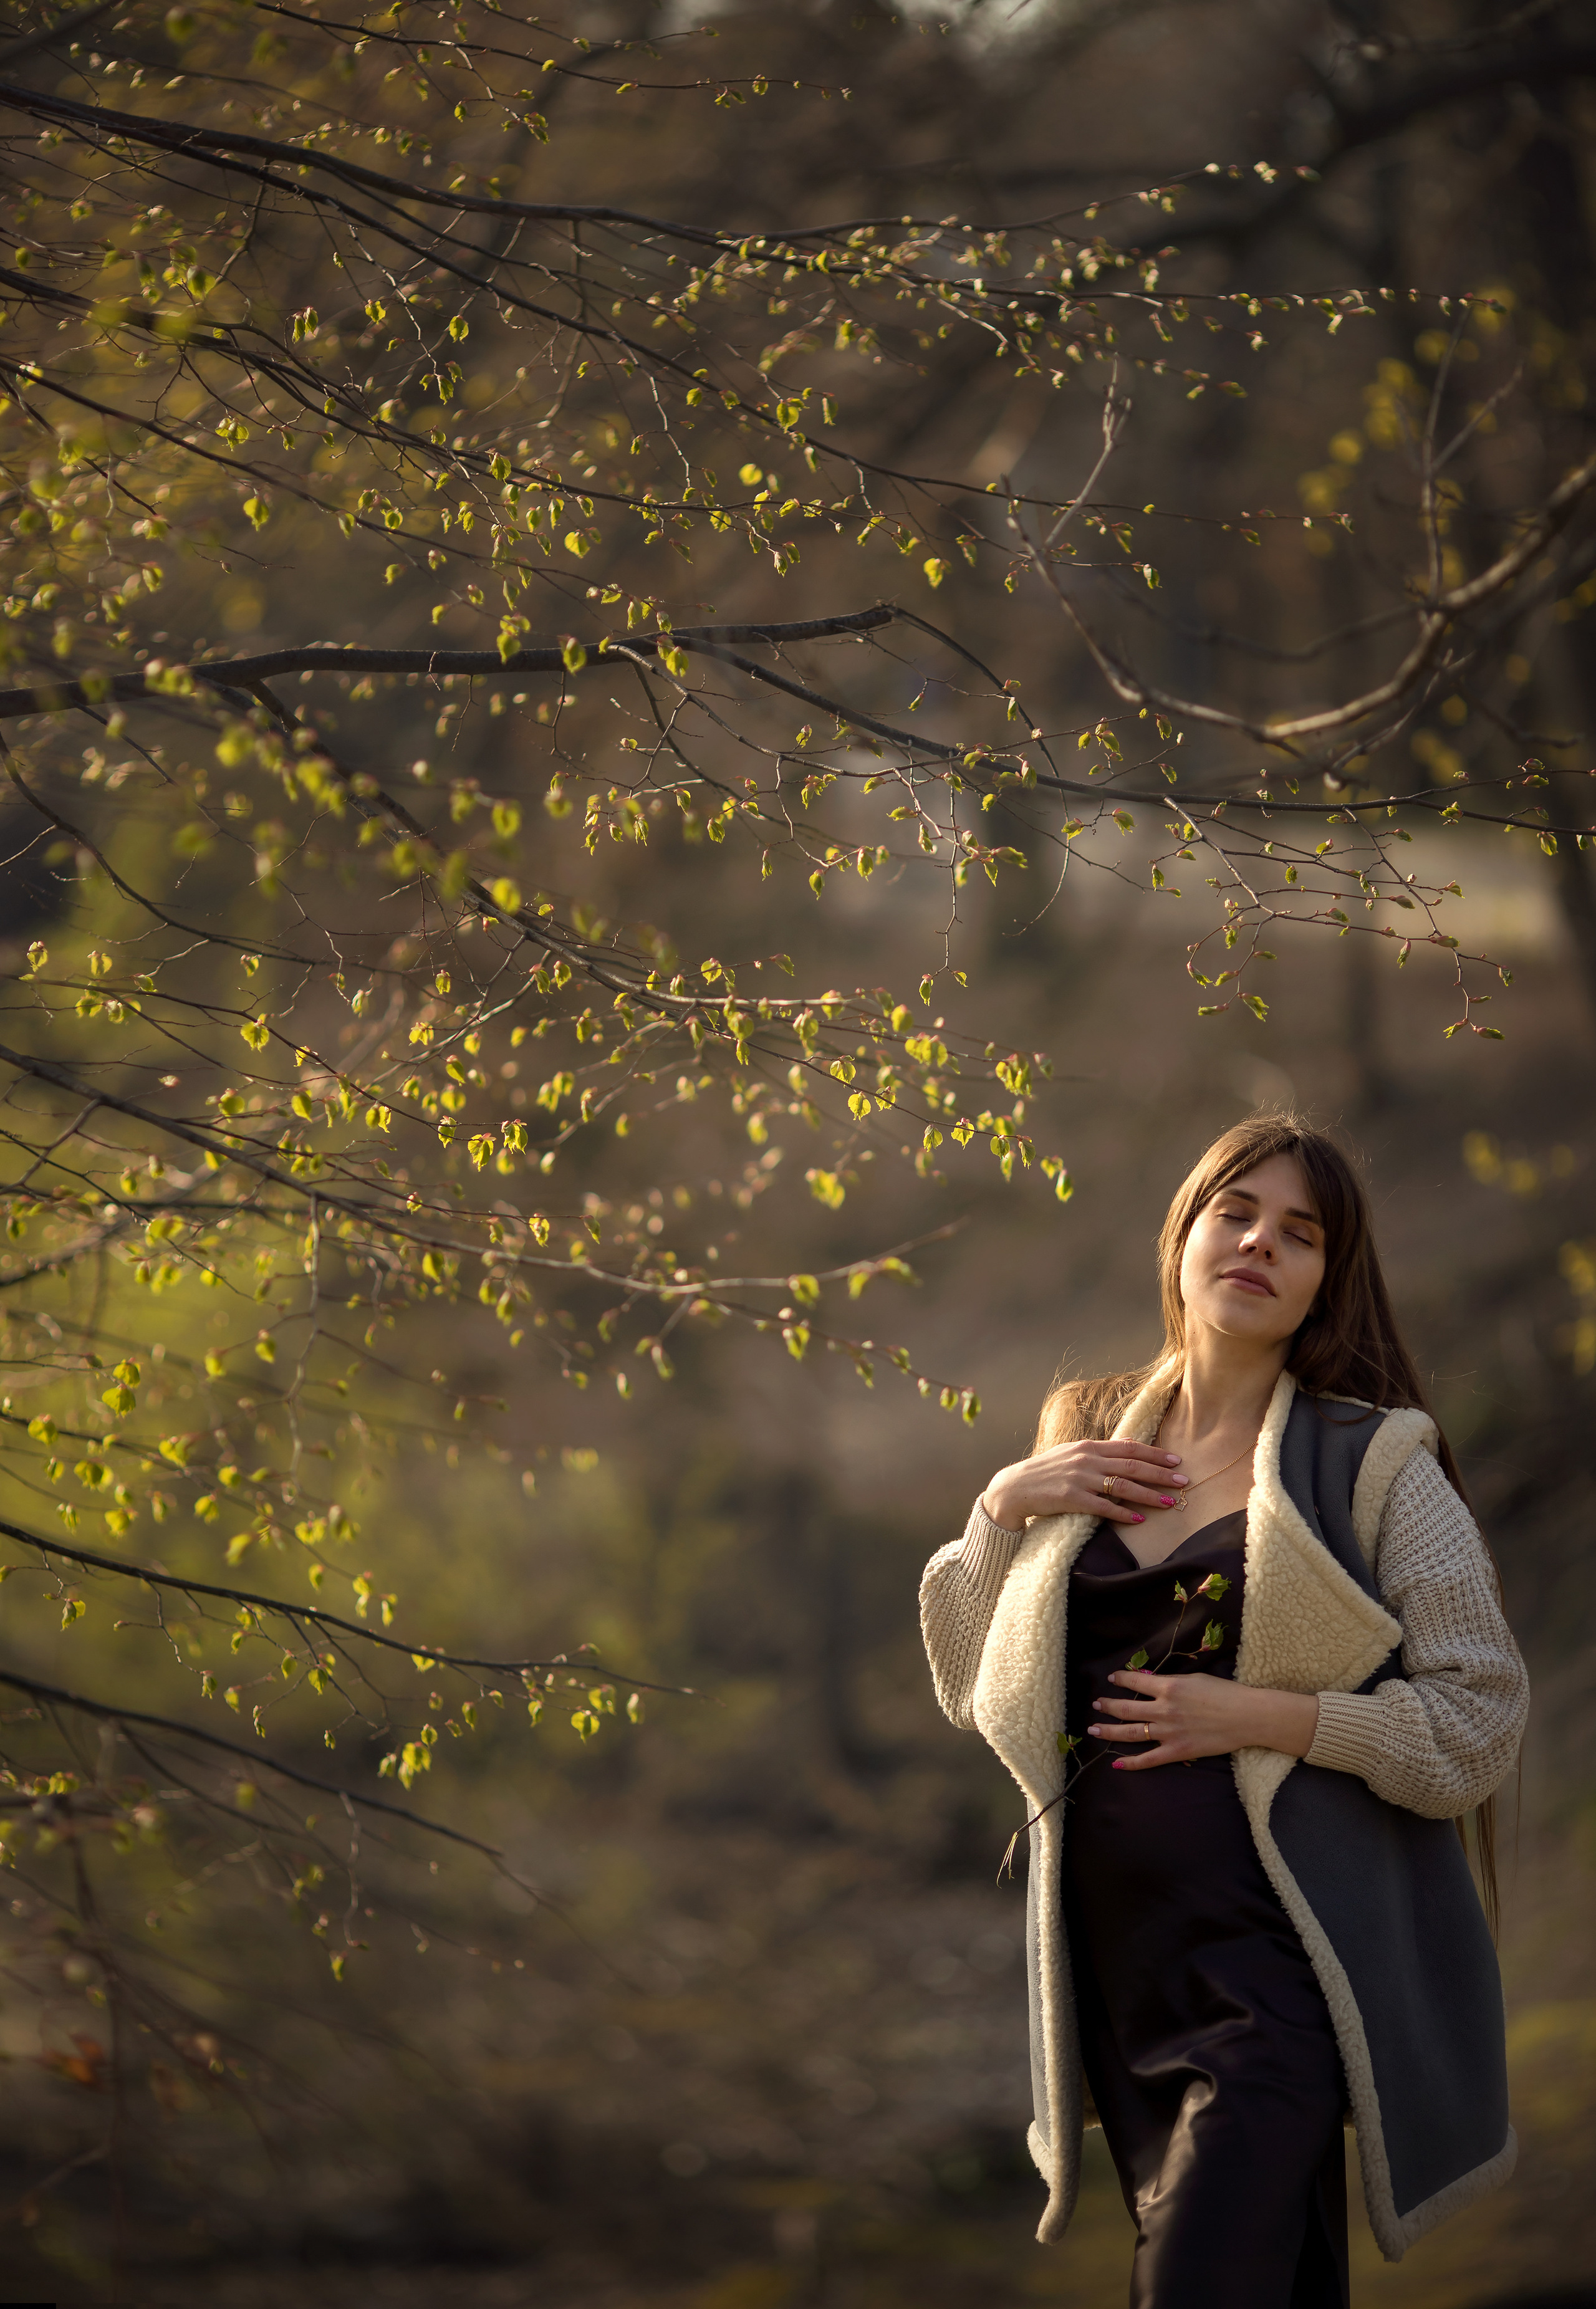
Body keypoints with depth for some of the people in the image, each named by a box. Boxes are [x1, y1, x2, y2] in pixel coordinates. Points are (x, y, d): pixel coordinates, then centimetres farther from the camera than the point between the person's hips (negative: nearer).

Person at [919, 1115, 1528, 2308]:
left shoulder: (1368, 1461, -2)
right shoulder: (1090, 1449, 13)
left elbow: (1483, 1714, -7)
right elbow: (973, 1682, 15)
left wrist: (1263, 1718, -15)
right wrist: (1004, 1505, 1)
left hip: (1283, 1956, -5)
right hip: (1118, 1958, 5)